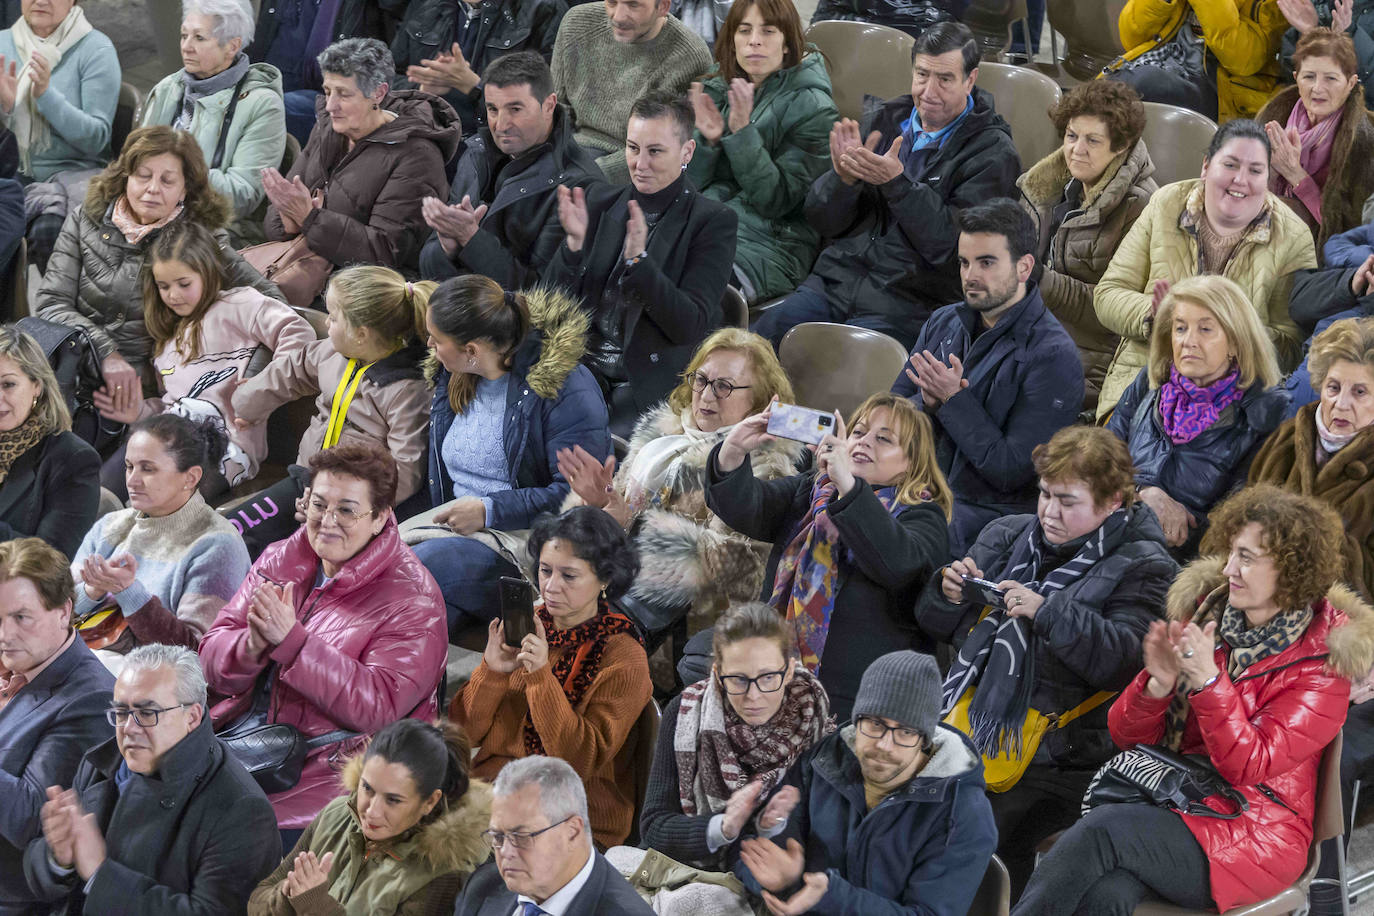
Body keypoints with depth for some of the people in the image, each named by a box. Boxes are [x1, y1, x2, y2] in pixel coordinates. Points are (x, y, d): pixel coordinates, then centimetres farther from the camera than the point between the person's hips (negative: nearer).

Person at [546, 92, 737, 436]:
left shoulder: (714, 221, -3)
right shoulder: (600, 201, 11)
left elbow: (691, 327, -13)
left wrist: (639, 258, -25)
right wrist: (574, 243, -12)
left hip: (650, 389, -4)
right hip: (581, 374, 4)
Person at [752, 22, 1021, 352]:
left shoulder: (993, 154, -1)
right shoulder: (885, 121, 14)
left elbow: (953, 246, -14)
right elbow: (822, 222, 12)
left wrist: (897, 182, -21)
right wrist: (844, 177, -10)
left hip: (907, 306, -5)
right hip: (834, 284, 5)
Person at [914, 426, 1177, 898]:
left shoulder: (1142, 567, -1)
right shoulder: (1007, 536, 17)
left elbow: (1124, 660, -17)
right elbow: (939, 625, 22)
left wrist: (1048, 613, -25)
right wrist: (949, 595, -1)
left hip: (1057, 759, -6)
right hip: (970, 733, 6)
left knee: (994, 841, -25)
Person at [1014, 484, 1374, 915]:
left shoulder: (1321, 660, -4)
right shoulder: (1204, 609, 9)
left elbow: (1249, 767, -14)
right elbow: (1126, 735, 9)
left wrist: (1208, 681, -24)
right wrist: (1158, 684, -12)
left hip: (1256, 832, -4)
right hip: (1169, 800, 4)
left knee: (1104, 828, -31)